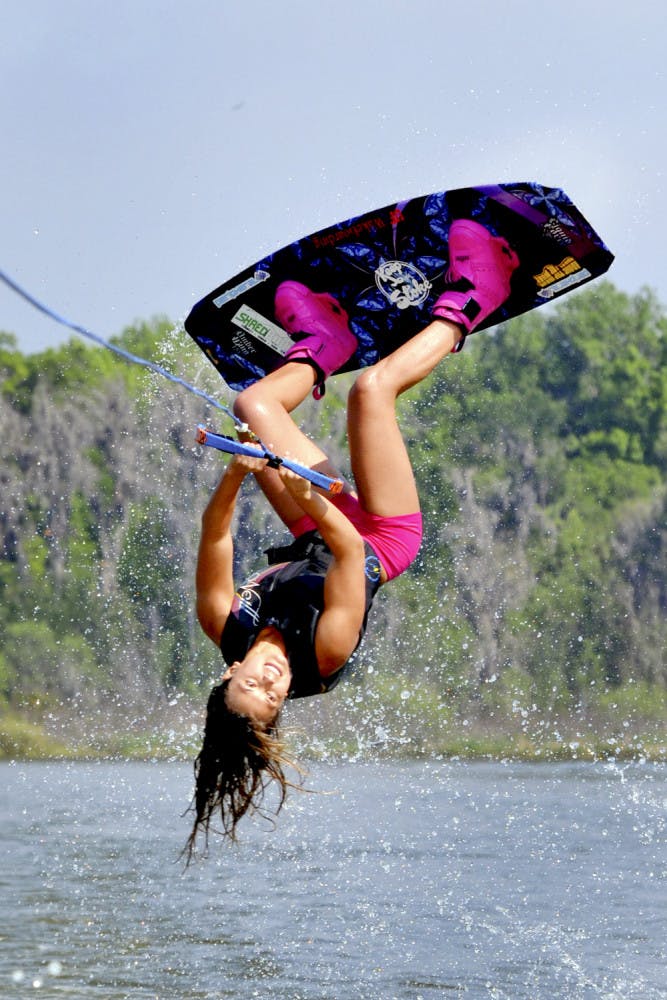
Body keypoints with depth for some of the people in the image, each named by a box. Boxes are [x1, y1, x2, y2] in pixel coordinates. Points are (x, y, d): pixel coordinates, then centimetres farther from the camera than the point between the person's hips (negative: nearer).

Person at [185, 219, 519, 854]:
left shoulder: (229, 633, -29)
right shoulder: (324, 656, -39)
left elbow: (214, 536, -31)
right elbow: (348, 548, -45)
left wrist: (234, 479, -45)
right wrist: (302, 490, -54)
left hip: (315, 536, 4)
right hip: (383, 536, -4)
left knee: (252, 405, 4)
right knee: (372, 388, -16)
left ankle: (322, 348, 39)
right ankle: (462, 309, 11)